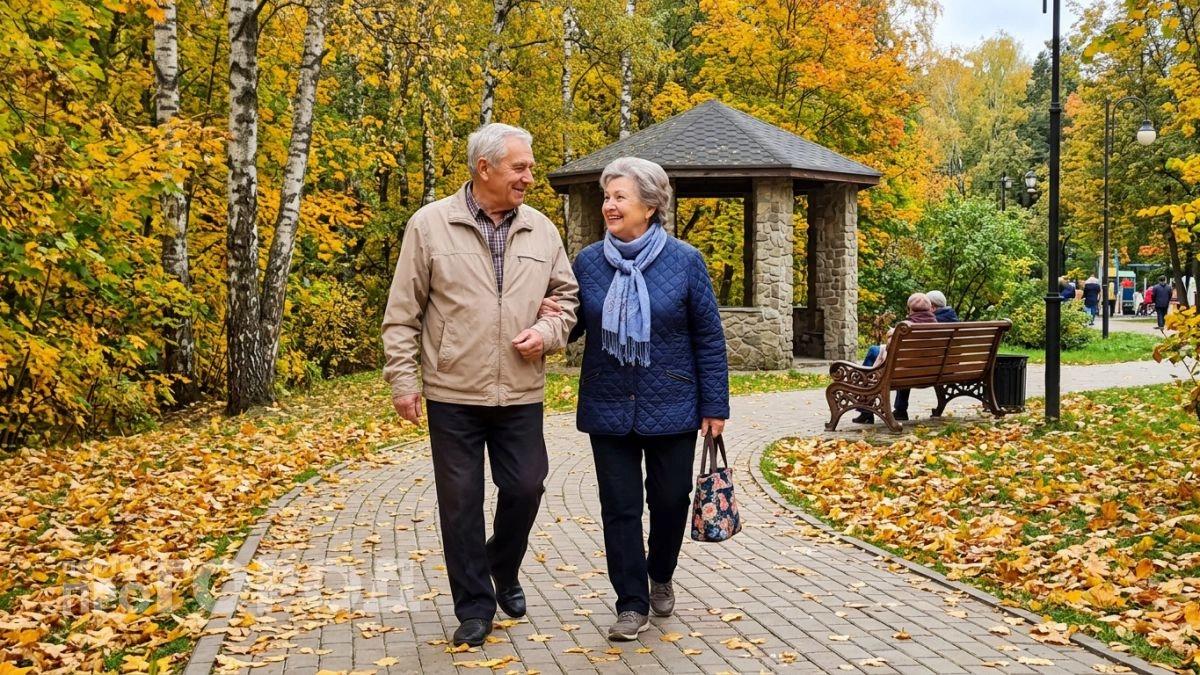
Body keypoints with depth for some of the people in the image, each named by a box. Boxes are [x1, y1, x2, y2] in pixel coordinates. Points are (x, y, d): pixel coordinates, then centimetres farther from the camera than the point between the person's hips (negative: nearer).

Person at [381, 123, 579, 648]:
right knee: (460, 502, 5)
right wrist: (402, 379, -5)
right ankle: (475, 606, 19)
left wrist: (548, 333, -5)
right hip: (453, 394, -2)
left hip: (521, 393, 3)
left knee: (525, 490, 7)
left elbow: (569, 295, 15)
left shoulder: (541, 230, 4)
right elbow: (402, 314, -2)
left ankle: (503, 572, 36)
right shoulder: (430, 224, -5)